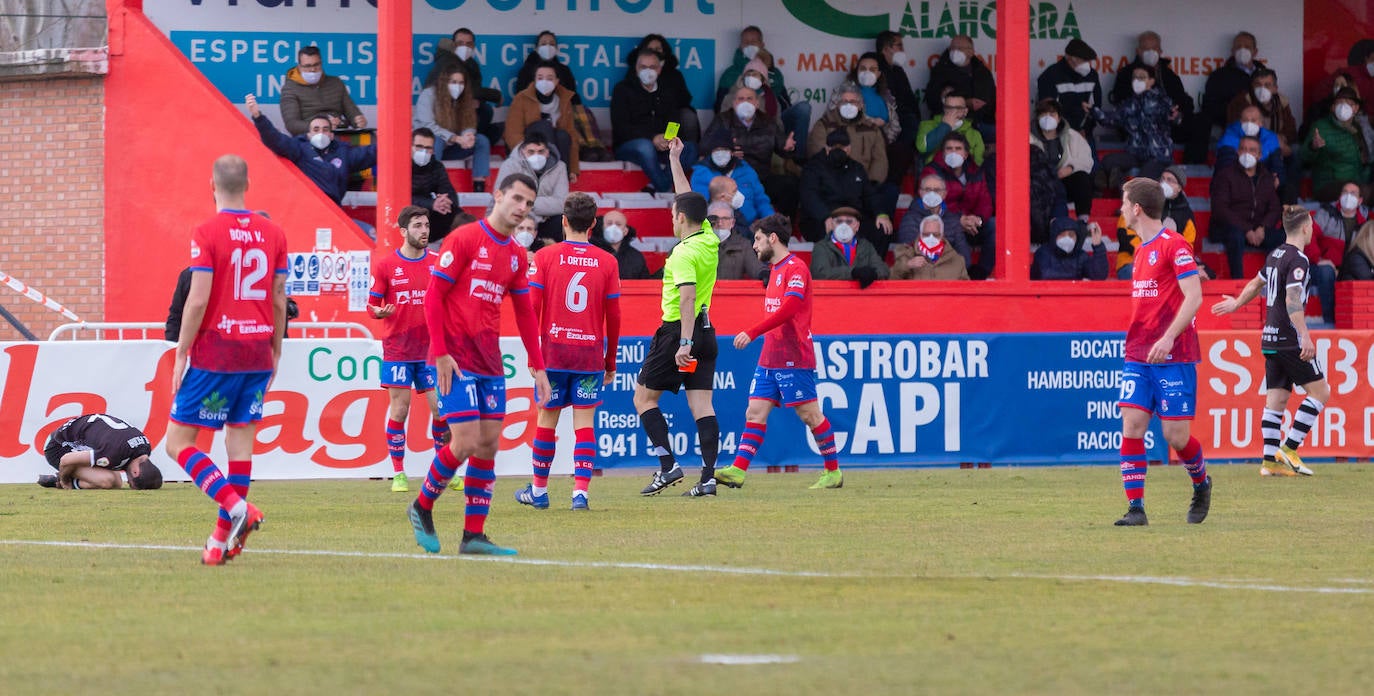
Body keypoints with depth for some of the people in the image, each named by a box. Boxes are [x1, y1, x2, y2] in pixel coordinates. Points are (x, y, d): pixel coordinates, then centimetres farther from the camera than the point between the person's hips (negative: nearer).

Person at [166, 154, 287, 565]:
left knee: (178, 442, 1)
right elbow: (280, 300, 10)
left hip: (215, 353, -6)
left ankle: (236, 507, -17)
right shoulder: (272, 234, 6)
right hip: (258, 352, 6)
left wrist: (181, 355, -6)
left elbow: (197, 301, -14)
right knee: (242, 439, 8)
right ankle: (223, 540, 6)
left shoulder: (207, 234, -10)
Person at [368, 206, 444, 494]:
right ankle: (398, 474, 5)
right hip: (397, 349, -2)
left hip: (431, 348, 2)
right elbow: (372, 304, 2)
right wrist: (378, 312, -20)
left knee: (442, 408, -3)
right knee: (399, 409, -3)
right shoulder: (386, 265, 0)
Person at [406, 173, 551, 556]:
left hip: (490, 362, 7)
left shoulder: (517, 255, 13)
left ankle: (474, 536, 4)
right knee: (466, 443, -13)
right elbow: (433, 295, -9)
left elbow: (525, 313, 19)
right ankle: (422, 507, 10)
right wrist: (440, 353, -15)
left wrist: (538, 367, 12)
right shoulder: (464, 239, -7)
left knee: (488, 445, 1)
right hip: (456, 359, -7)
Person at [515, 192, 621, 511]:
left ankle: (539, 490, 20)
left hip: (553, 350, 0)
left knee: (546, 419, 10)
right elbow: (613, 316, 2)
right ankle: (580, 491, -9)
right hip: (591, 353, 0)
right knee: (585, 422, 1)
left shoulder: (545, 256, -2)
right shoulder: (607, 262, 1)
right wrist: (611, 361, 12)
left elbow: (532, 306, -4)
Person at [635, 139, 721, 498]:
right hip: (705, 331, 8)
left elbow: (688, 296, -27)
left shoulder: (684, 253, -17)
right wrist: (675, 160, 30)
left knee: (644, 397, 5)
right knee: (701, 404, 2)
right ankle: (708, 477, -6)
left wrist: (684, 343, -30)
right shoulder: (709, 238, 7)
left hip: (678, 331, -8)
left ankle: (668, 465, -4)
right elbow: (688, 199, 22)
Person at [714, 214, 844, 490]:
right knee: (755, 413, 0)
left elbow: (788, 310, -24)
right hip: (770, 358, 9)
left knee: (809, 414, -2)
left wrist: (752, 333, -28)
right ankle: (738, 470, -6)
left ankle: (833, 472, 8)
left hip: (793, 359, -9)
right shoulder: (776, 269, 17)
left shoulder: (795, 268, -12)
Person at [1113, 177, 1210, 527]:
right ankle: (1135, 508, -7)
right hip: (1138, 355, 7)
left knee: (1176, 435, -4)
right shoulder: (1141, 249, 15)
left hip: (1173, 355, -7)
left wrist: (1168, 338, -24)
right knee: (1132, 425, -6)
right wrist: (1138, 342, 18)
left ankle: (1201, 484, 25)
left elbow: (1193, 296, -16)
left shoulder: (1173, 245, -10)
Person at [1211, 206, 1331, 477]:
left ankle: (1270, 460, 2)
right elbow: (1293, 300, -24)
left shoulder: (1275, 255, 13)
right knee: (1320, 391, -3)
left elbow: (1257, 283, 30)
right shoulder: (1297, 259, -13)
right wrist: (1305, 337, -30)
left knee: (1276, 398, 8)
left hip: (1271, 340, 9)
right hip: (1290, 340, -9)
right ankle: (1289, 448, -7)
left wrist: (1236, 303, 49)